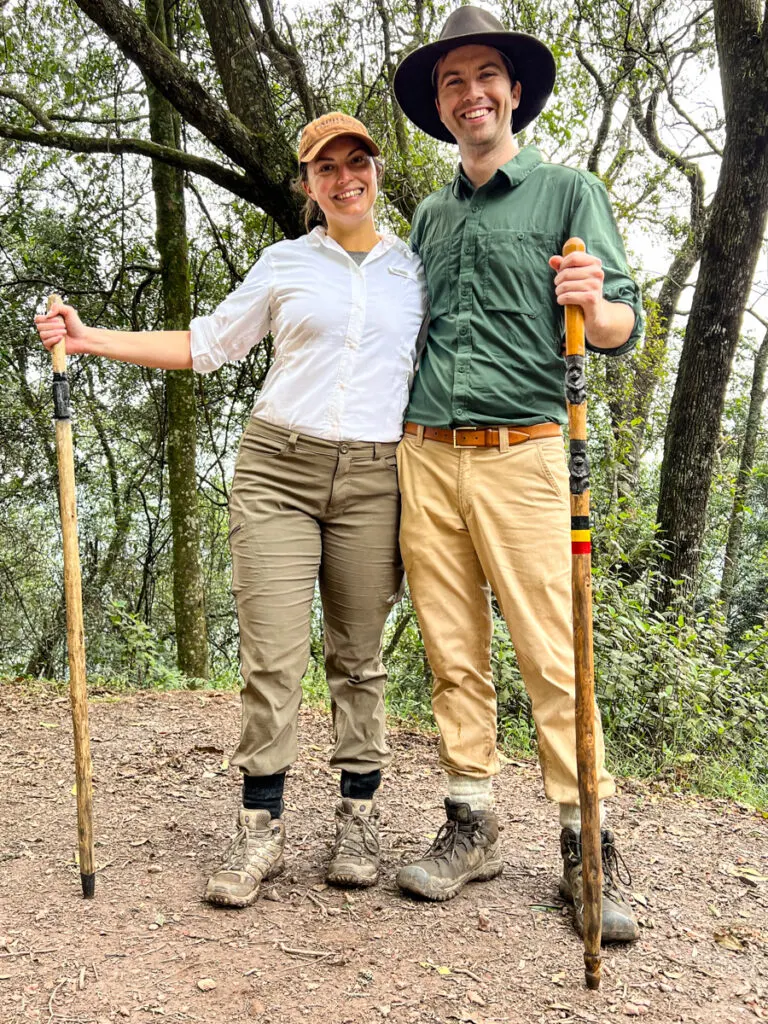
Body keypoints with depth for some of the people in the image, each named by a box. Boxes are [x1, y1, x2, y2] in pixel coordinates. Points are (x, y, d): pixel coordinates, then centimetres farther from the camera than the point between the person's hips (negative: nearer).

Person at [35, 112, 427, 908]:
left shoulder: (416, 268, 13)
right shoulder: (286, 263, 11)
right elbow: (206, 344, 14)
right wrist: (89, 339, 9)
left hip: (371, 481, 1)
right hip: (276, 469, 0)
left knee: (358, 657, 6)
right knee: (272, 658, -4)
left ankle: (357, 819, 19)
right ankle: (260, 829, 9)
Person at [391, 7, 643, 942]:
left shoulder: (569, 192, 6)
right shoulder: (428, 217, 20)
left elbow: (624, 324, -1)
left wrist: (594, 309, -21)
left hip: (520, 453, -4)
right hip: (424, 454, 5)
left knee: (552, 655, -5)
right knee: (453, 655, 7)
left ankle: (588, 850, 6)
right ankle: (470, 826, 18)